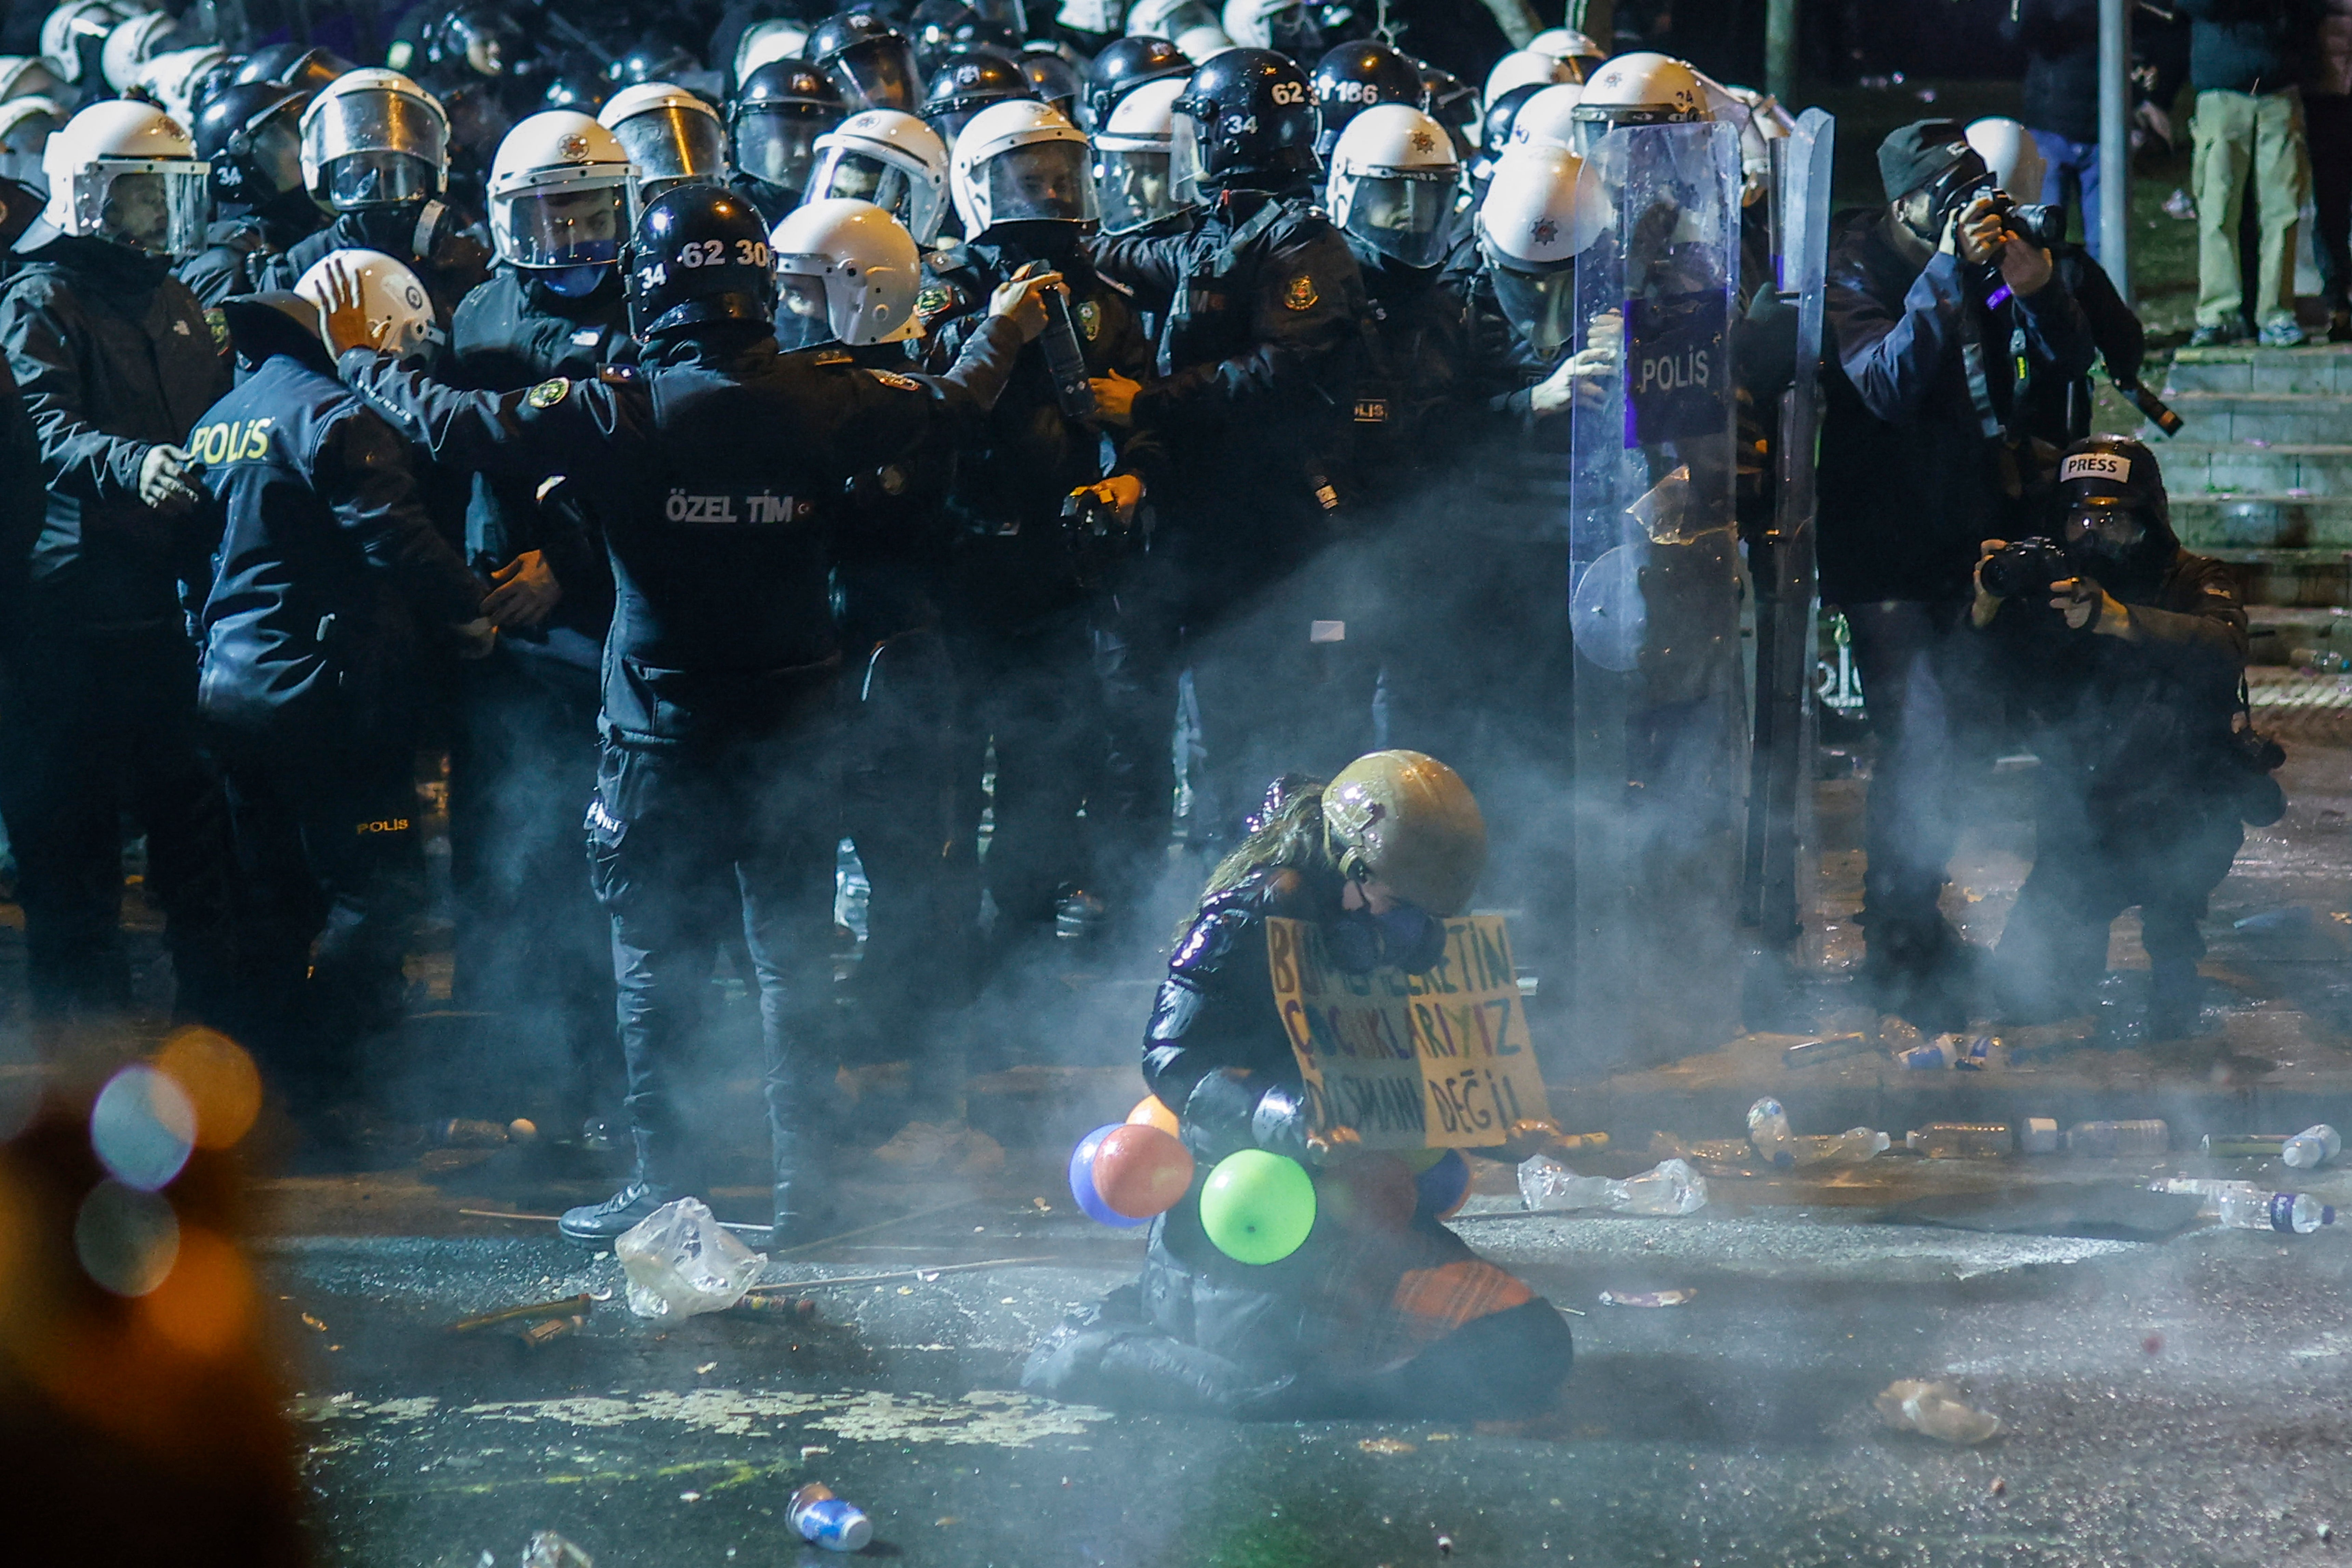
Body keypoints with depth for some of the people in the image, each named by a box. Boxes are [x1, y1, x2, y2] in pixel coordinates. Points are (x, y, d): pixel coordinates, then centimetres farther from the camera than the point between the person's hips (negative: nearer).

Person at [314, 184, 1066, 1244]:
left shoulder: (618, 410, -14)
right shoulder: (823, 400, -5)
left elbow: (457, 426, -10)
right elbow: (949, 404, 12)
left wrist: (359, 360, 7)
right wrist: (1005, 334, 33)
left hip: (664, 730, -3)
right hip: (793, 725, 3)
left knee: (656, 958, 7)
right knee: (794, 955, 10)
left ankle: (667, 1178, 6)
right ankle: (803, 1181, 11)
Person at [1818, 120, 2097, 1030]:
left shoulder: (1990, 261, 4)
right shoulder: (1858, 270, -12)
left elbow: (2066, 365, -1)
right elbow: (1887, 385, -27)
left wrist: (2033, 284, -20)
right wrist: (1947, 272, -31)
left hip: (1967, 535, 7)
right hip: (1884, 550, -7)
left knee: (1962, 726, 13)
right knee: (1919, 737, -15)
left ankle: (1914, 920, 29)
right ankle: (1900, 954, -8)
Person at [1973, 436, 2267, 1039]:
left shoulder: (2195, 583, -6)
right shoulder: (2051, 590, 3)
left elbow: (2223, 652, -30)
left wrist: (2119, 619, -46)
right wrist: (1985, 610, -27)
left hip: (2183, 819, -2)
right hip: (2083, 826, 2)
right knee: (2025, 985, -13)